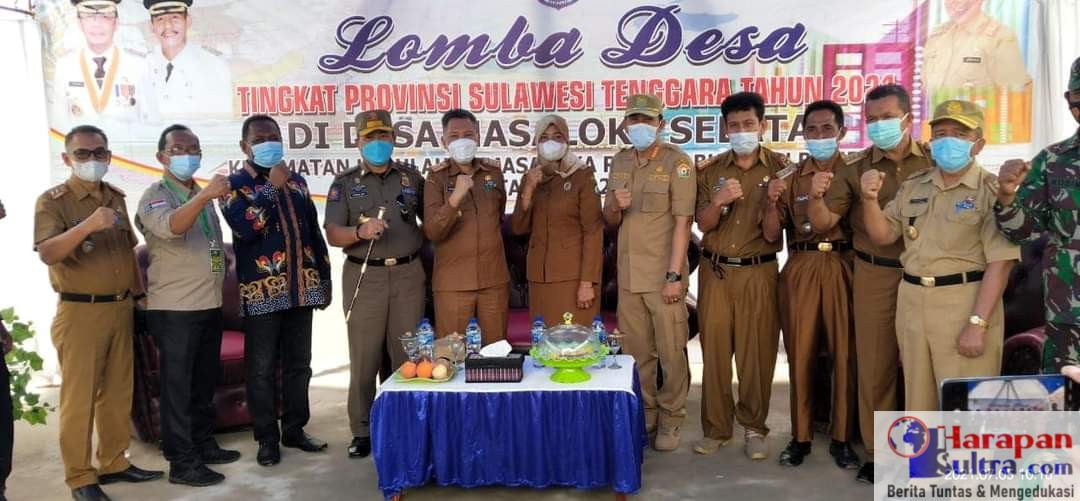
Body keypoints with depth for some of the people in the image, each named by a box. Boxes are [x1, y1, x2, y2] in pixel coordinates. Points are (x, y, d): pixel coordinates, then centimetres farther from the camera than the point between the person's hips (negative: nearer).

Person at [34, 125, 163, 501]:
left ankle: (113, 463, 24)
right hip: (80, 313, -6)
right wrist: (88, 225, -36)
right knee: (79, 397, -1)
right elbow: (47, 253, -23)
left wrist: (139, 294, 16)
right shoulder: (52, 201, -8)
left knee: (118, 392, 12)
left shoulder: (115, 198, 11)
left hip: (120, 308, 6)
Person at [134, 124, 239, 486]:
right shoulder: (155, 196, -9)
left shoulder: (202, 196, 15)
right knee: (177, 386, -2)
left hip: (209, 305, 8)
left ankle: (203, 444, 29)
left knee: (205, 382, 16)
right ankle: (182, 462, 4)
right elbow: (171, 227, -33)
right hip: (174, 309, -8)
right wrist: (204, 196, -47)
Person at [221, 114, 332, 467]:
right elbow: (245, 227, -20)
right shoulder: (235, 184, -1)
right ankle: (267, 438, 12)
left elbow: (314, 232, 16)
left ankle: (294, 429, 23)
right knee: (263, 369, 2)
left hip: (301, 288, 5)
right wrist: (271, 186, -16)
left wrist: (324, 277, 13)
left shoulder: (297, 182, 14)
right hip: (262, 291, -5)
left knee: (299, 364, 11)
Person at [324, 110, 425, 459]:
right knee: (364, 357, 1)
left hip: (408, 274, 1)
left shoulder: (412, 178, 10)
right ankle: (362, 431, 10)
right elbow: (333, 234, -3)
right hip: (364, 276, -1)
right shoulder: (345, 183, 5)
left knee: (410, 354, 5)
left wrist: (416, 245, 2)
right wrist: (361, 231, -22)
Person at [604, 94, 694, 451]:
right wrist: (615, 206, -8)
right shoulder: (620, 162, 11)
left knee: (671, 352, 2)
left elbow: (682, 222, -12)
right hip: (628, 274, 5)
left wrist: (674, 276, -17)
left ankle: (670, 421, 15)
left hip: (663, 276, -5)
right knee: (636, 352, 11)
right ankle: (644, 415, 24)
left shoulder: (676, 162, -7)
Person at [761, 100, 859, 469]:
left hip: (843, 268, -1)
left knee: (845, 353, 1)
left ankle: (841, 437, 13)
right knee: (800, 353, 5)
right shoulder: (791, 177, 9)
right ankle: (801, 435, 16)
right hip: (800, 270, 2)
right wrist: (772, 202, -14)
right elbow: (771, 235, 5)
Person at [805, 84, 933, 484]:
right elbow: (823, 224, 0)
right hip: (875, 277, 1)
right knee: (874, 367, 6)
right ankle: (879, 454, 18)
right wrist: (816, 197, -20)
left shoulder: (935, 161, 2)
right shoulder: (854, 168, 3)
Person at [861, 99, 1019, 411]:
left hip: (964, 303, -6)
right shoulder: (913, 187, 12)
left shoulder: (991, 189, -8)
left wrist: (978, 323, -20)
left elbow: (1000, 263, -14)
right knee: (918, 399, 15)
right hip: (912, 301, 6)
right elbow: (883, 235, 10)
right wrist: (870, 199, -9)